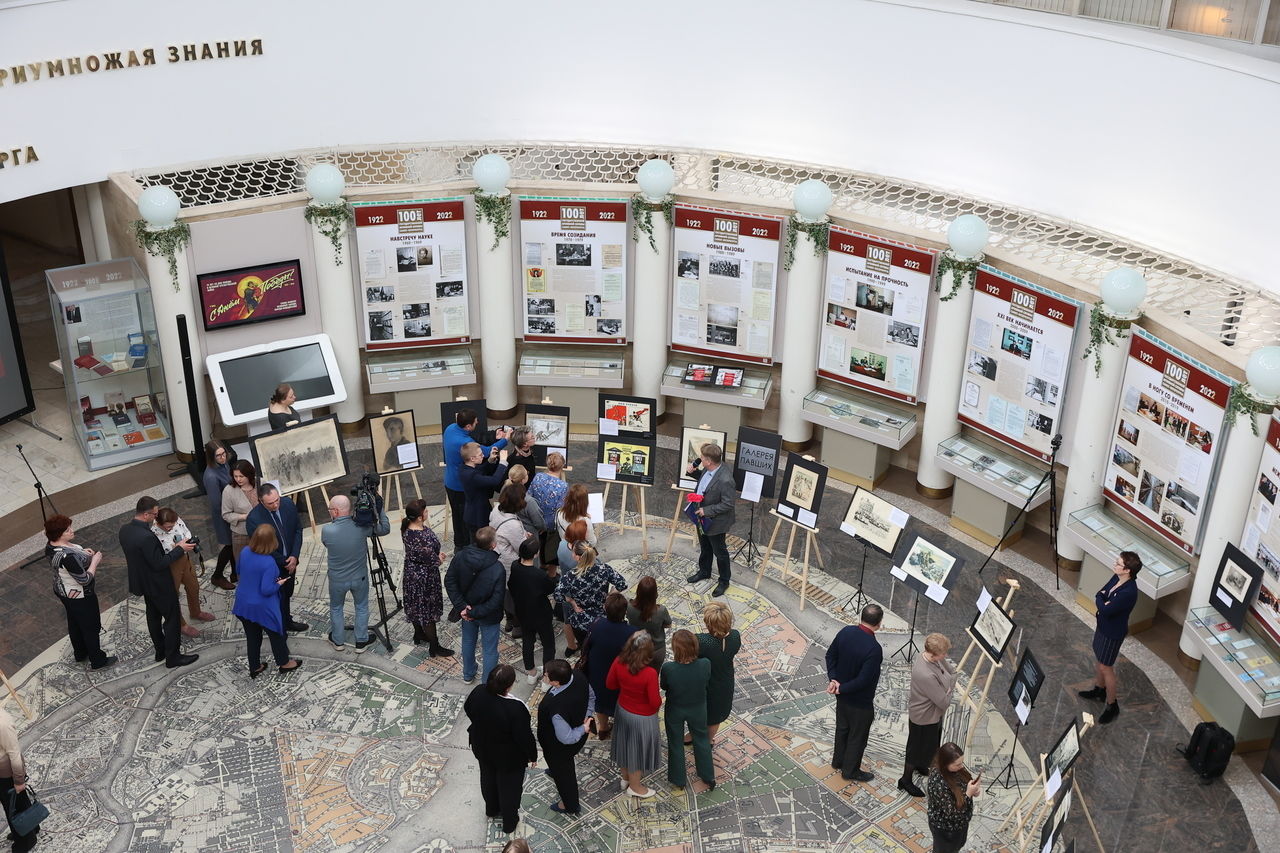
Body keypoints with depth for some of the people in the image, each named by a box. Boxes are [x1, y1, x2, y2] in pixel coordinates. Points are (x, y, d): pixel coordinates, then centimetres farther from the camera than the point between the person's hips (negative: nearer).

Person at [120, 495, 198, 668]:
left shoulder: (124, 530, -7)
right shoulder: (146, 537, -35)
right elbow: (159, 564, -27)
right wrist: (179, 549, -20)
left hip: (142, 581, 9)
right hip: (159, 585, -9)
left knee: (153, 615, 24)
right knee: (172, 618, 8)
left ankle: (160, 651, 39)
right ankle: (172, 657, 19)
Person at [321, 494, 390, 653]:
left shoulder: (326, 530, -26)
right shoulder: (361, 526, -22)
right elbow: (385, 529, -8)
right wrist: (380, 508, -3)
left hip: (337, 580, -1)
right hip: (359, 578, 1)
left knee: (336, 608, 25)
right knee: (362, 608, 23)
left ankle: (338, 640, 40)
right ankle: (361, 642, 34)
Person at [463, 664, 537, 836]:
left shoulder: (478, 693, -25)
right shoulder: (515, 708, -40)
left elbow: (468, 710, -2)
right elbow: (525, 736, -26)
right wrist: (532, 755, -7)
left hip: (483, 749, 5)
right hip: (509, 757, -5)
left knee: (488, 779, 32)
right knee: (509, 787, 22)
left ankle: (491, 809, 58)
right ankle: (509, 822, 44)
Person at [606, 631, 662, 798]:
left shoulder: (619, 662, -22)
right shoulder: (650, 673, -37)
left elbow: (610, 684, -5)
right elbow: (655, 703, -25)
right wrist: (659, 701, -3)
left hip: (623, 709, 5)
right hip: (643, 717, -5)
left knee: (625, 743, 28)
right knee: (638, 748, 19)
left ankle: (626, 776, 52)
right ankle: (635, 786, 41)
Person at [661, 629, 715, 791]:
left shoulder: (668, 668, -36)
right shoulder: (705, 664, -31)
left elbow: (663, 686, -14)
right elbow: (707, 681, -9)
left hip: (675, 711, -1)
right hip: (698, 709, 1)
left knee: (676, 743, 24)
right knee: (702, 739, 28)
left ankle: (679, 779, 44)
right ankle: (708, 776, 46)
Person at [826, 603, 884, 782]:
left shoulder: (846, 631, -13)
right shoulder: (874, 649, -34)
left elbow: (831, 655, -1)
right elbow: (863, 680, -30)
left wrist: (833, 679, -6)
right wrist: (841, 688, -18)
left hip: (843, 694, 7)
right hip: (860, 701, -7)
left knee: (842, 727, 27)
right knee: (858, 735, 16)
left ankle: (838, 761, 47)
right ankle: (850, 771, 34)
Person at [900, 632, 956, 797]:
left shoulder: (926, 655, -14)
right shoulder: (926, 676, -43)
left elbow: (951, 672, 0)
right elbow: (944, 702, -33)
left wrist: (950, 683, -18)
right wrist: (950, 688, -14)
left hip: (933, 713, 9)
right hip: (924, 717, -9)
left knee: (930, 745, 32)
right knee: (918, 749, 14)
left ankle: (919, 766, 59)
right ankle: (905, 781, 36)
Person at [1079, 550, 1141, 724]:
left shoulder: (1129, 592, -35)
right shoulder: (1116, 577, -9)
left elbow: (1106, 610, -32)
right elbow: (1099, 594, 3)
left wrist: (1100, 601, -14)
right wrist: (1102, 600, -18)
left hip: (1113, 632, -9)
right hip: (1102, 625, 9)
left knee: (1105, 668, 6)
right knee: (1098, 659, 26)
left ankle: (1112, 706, 24)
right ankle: (1099, 689, 50)